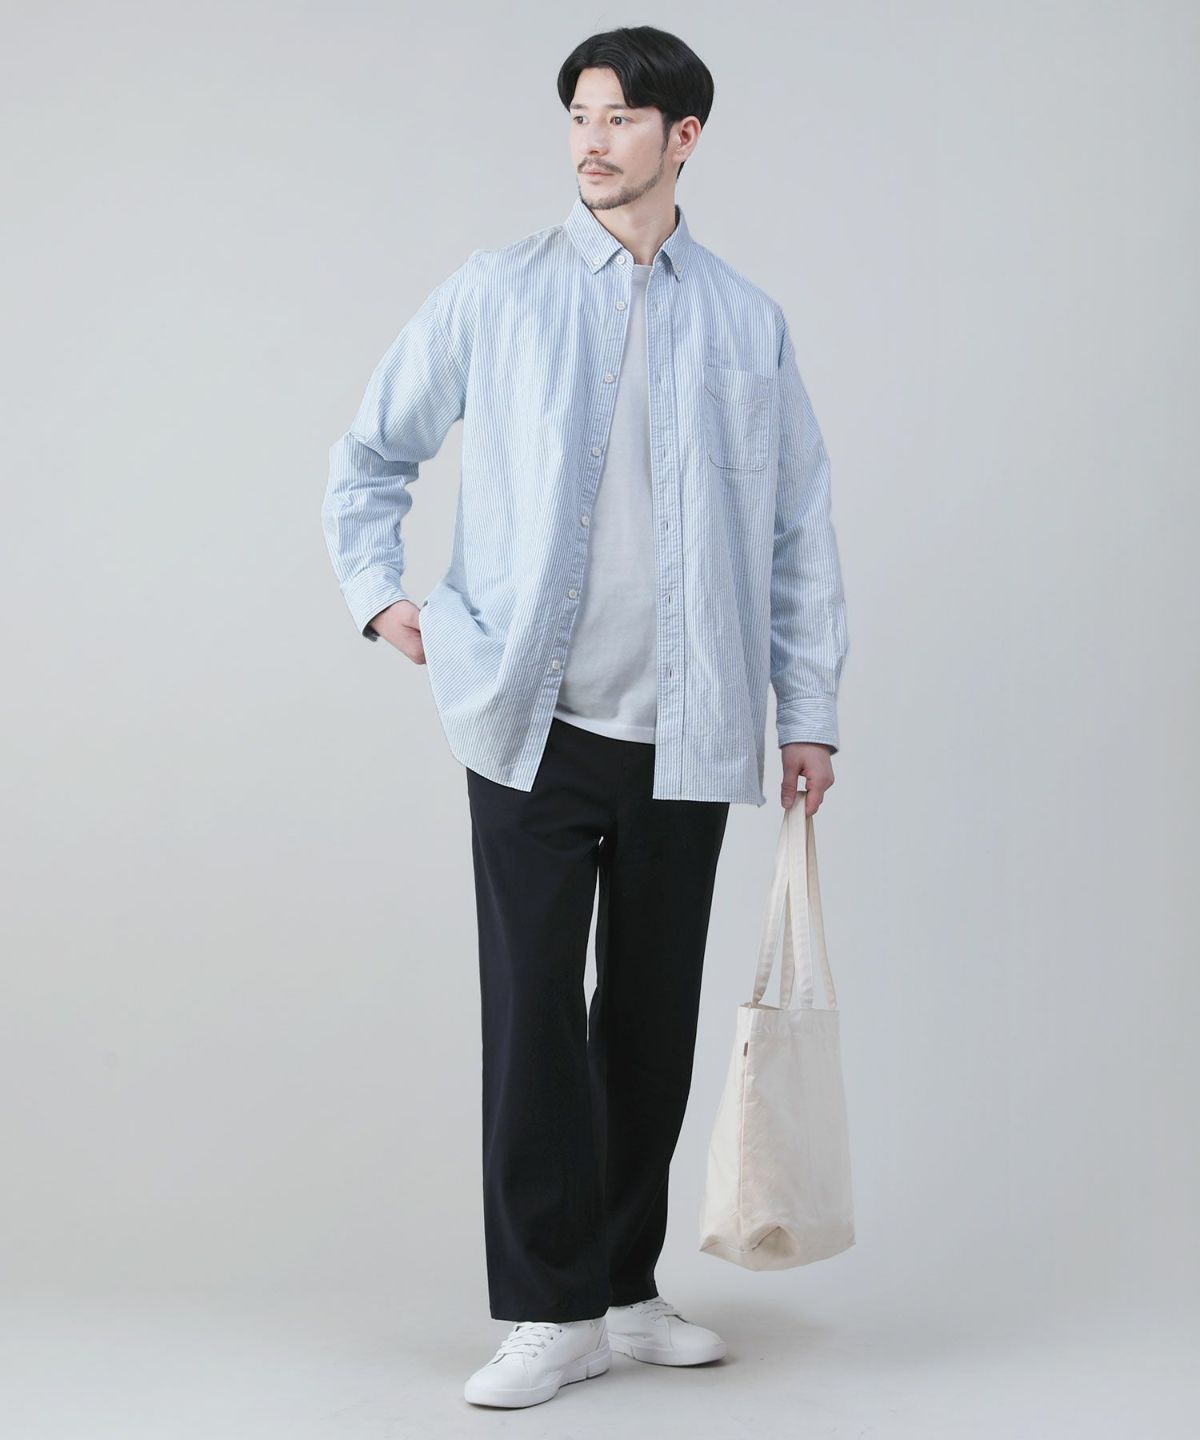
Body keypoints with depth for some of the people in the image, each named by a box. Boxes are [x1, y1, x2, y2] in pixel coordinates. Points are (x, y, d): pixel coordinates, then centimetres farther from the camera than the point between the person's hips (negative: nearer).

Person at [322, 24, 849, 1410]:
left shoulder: (746, 323, 9)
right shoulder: (495, 295, 4)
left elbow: (799, 528, 11)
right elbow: (369, 454, 13)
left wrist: (809, 710, 7)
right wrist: (381, 592, 1)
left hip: (684, 735, 2)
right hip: (534, 722, -2)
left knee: (653, 1020, 10)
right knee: (533, 1014, -3)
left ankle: (625, 1287, 24)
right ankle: (549, 1312, 8)